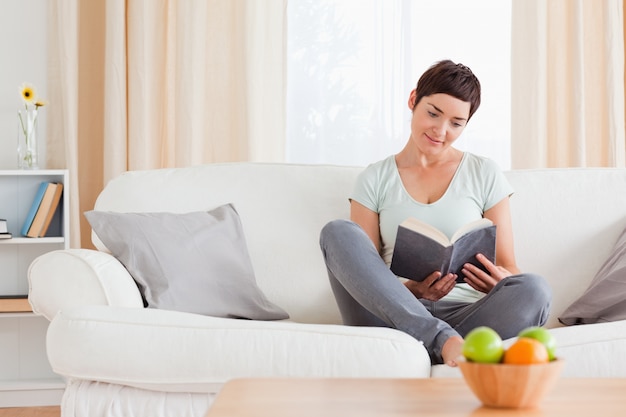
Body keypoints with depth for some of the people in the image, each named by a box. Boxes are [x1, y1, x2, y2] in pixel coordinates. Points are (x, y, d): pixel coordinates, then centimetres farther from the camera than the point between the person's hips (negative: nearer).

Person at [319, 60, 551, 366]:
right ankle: (444, 340, -37)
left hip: (464, 314, 0)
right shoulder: (375, 180, 13)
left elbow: (509, 268, 11)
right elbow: (362, 274, 6)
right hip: (393, 314, 1)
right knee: (338, 232, -26)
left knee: (533, 289, -30)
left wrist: (499, 283, -15)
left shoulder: (485, 175, 14)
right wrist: (408, 290, -16)